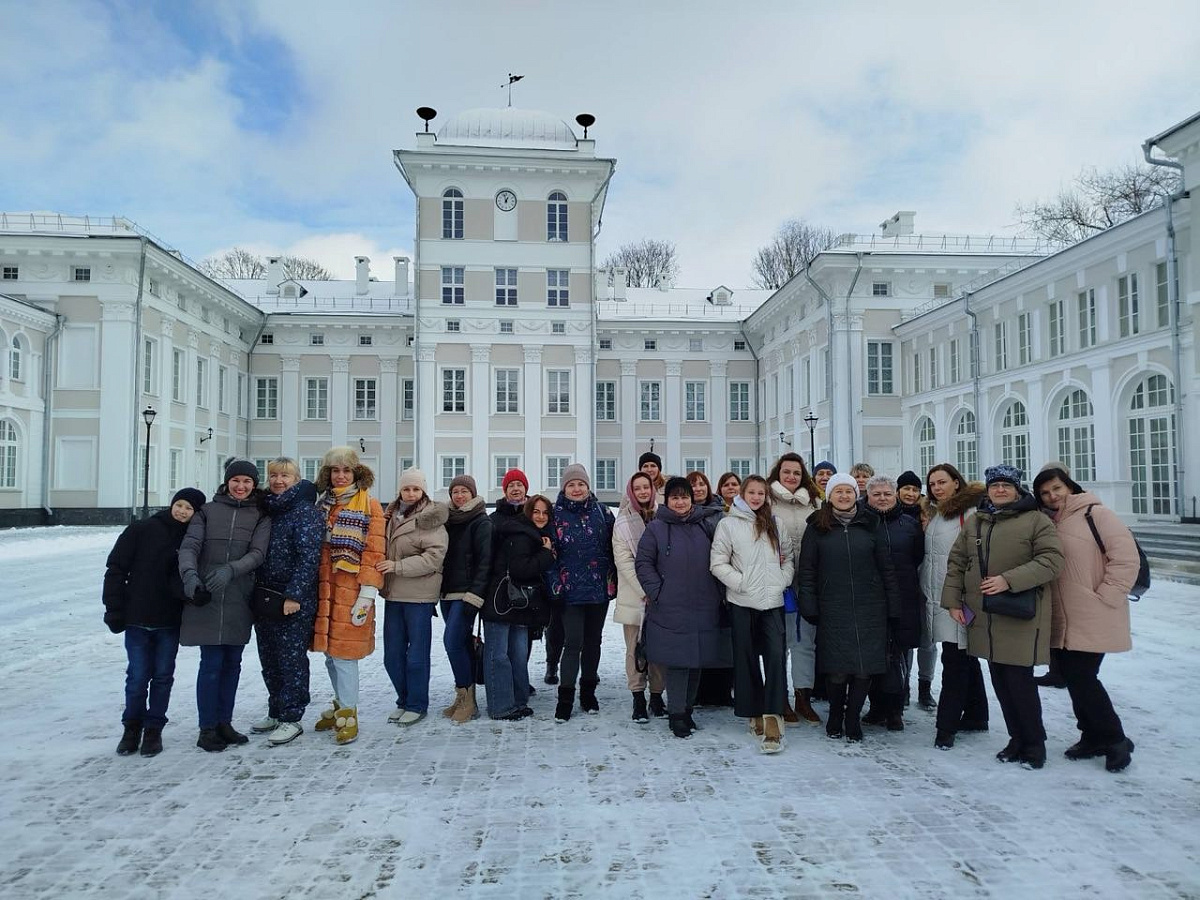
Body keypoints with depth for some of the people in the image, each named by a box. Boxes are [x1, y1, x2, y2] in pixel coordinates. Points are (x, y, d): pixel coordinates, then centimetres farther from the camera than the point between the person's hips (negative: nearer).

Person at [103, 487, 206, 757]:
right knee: (138, 676, 3)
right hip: (137, 618, -1)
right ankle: (131, 728, 23)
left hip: (170, 623, 1)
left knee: (163, 676, 8)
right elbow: (116, 570, -2)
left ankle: (154, 729, 22)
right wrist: (114, 610, -3)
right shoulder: (141, 530, -4)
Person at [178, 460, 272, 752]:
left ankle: (224, 723, 24)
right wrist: (190, 574, -25)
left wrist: (230, 570, -23)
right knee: (212, 663, -2)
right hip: (206, 599, -2)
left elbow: (257, 553, -5)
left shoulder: (260, 516, 6)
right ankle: (207, 729, 10)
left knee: (232, 663, 10)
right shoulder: (208, 510, 5)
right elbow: (189, 546, -6)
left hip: (238, 601, 2)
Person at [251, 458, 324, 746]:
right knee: (269, 659, 14)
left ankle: (291, 719, 9)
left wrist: (294, 595, -20)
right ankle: (276, 713, 28)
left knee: (292, 658, -1)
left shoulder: (306, 511, -9)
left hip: (294, 602, -7)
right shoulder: (265, 509, 12)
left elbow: (309, 557, -16)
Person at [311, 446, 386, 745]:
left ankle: (347, 715, 7)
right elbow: (314, 547, 16)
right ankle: (341, 704, 29)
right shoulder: (322, 504, 13)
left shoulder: (369, 505, -3)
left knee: (344, 652, -5)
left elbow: (374, 552, -9)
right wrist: (312, 588, 11)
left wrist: (367, 593, -14)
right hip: (324, 589, 5)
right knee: (330, 652, 12)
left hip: (350, 590, -5)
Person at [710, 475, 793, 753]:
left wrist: (784, 580, 2)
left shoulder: (774, 523, 13)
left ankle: (772, 717, -10)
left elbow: (787, 557, 18)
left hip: (773, 602, 2)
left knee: (776, 655, -11)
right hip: (742, 603, -2)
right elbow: (718, 563, -3)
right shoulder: (728, 524, 0)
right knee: (746, 658, 5)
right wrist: (741, 582, -12)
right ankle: (755, 713, 19)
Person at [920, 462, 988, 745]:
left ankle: (947, 724, 2)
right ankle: (975, 716, 28)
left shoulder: (971, 512, -11)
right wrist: (926, 591, 19)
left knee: (955, 660, -4)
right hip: (936, 598, 8)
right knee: (964, 658, 17)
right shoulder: (933, 515, 15)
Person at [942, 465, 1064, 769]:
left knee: (1019, 680, -3)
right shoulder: (975, 522, 11)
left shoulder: (1036, 520, -4)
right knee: (1000, 681, 12)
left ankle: (1034, 744, 16)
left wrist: (1009, 580, -23)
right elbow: (956, 561, 13)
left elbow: (1051, 561, -13)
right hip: (984, 617, 5)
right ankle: (1017, 739, 27)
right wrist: (953, 600, 5)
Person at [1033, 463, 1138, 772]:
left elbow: (1127, 557, -14)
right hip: (1062, 622, 7)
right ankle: (1092, 736, 27)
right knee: (1074, 678, 12)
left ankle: (1115, 740, 12)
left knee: (1083, 679, -7)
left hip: (1093, 620, -7)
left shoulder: (1095, 514, -9)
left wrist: (1105, 596, -13)